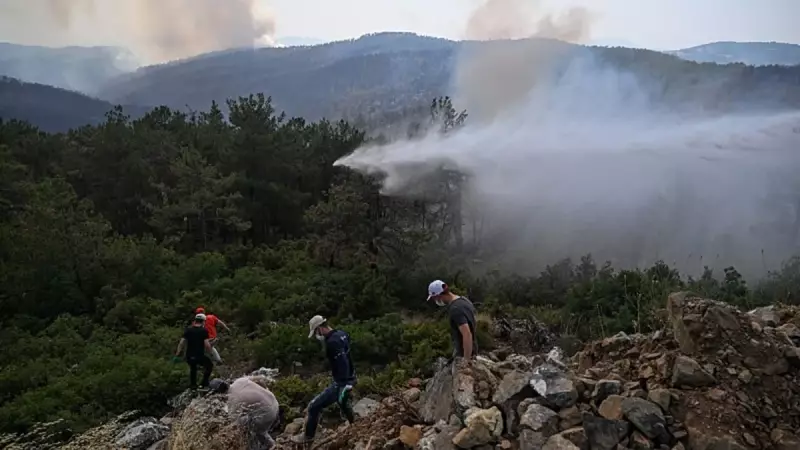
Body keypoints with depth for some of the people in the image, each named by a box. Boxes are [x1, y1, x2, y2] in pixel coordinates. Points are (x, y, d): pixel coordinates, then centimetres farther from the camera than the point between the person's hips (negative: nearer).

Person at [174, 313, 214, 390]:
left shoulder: (188, 329, 5)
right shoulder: (204, 331, -7)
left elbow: (181, 343, 2)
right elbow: (207, 344, -15)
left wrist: (177, 355, 7)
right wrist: (210, 350, 5)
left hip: (189, 356, 4)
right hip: (199, 356, -4)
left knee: (193, 369, 33)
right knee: (209, 365, 23)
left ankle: (193, 386, 38)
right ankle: (204, 383, 16)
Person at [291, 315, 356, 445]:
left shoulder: (332, 342, -27)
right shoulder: (342, 334, 2)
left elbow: (342, 365, -32)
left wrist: (343, 387, -31)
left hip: (342, 382, -9)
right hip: (349, 379, 10)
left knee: (314, 407, -1)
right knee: (342, 401, 36)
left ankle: (308, 436, 16)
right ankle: (353, 424, 54)